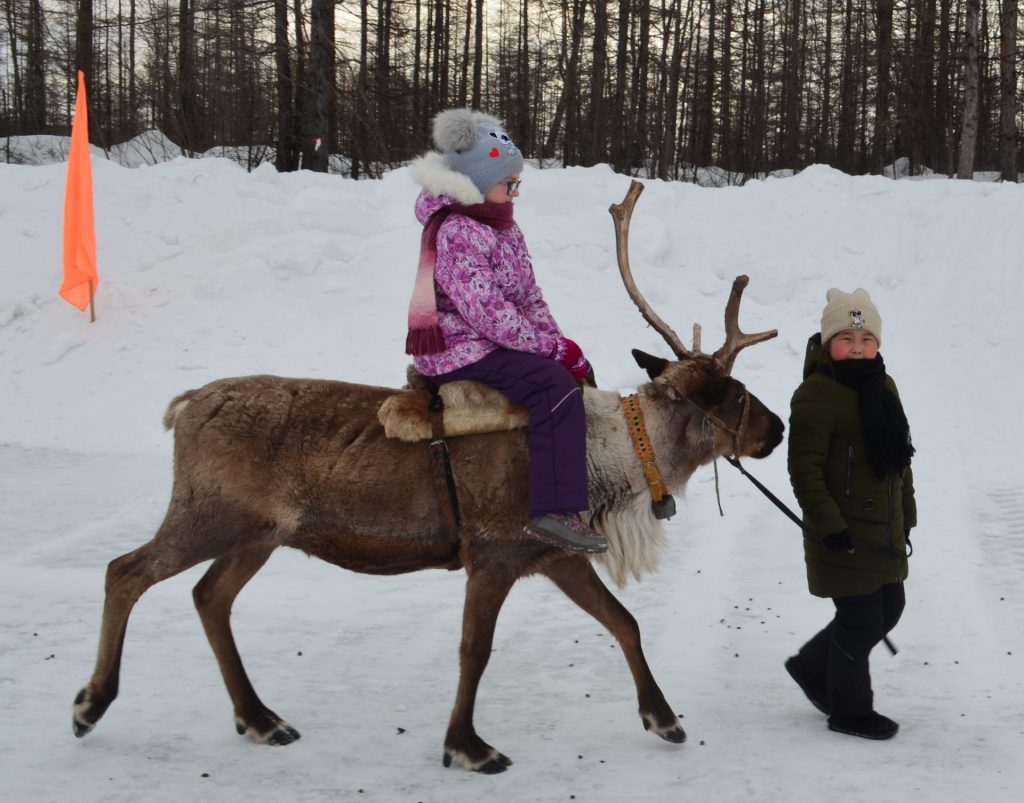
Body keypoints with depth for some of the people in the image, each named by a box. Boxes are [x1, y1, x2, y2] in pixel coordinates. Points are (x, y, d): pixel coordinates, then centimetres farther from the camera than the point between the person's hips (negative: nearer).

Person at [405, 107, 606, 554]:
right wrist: (549, 347, -21)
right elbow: (487, 312, -25)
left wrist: (558, 341, -1)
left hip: (490, 341, 10)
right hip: (457, 350, -10)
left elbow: (529, 296, 14)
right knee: (556, 387, -26)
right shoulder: (457, 235, -18)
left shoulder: (504, 228, 13)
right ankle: (553, 512, -32)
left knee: (578, 369, 11)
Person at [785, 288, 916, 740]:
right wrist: (829, 526, -21)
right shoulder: (816, 393, -17)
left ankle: (813, 668, 36)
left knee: (888, 609, 18)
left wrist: (906, 515, 19)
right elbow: (805, 469, -19)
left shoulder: (882, 386, 10)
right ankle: (850, 710, 21)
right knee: (861, 621, 0)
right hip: (844, 537, -9)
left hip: (884, 531, 9)